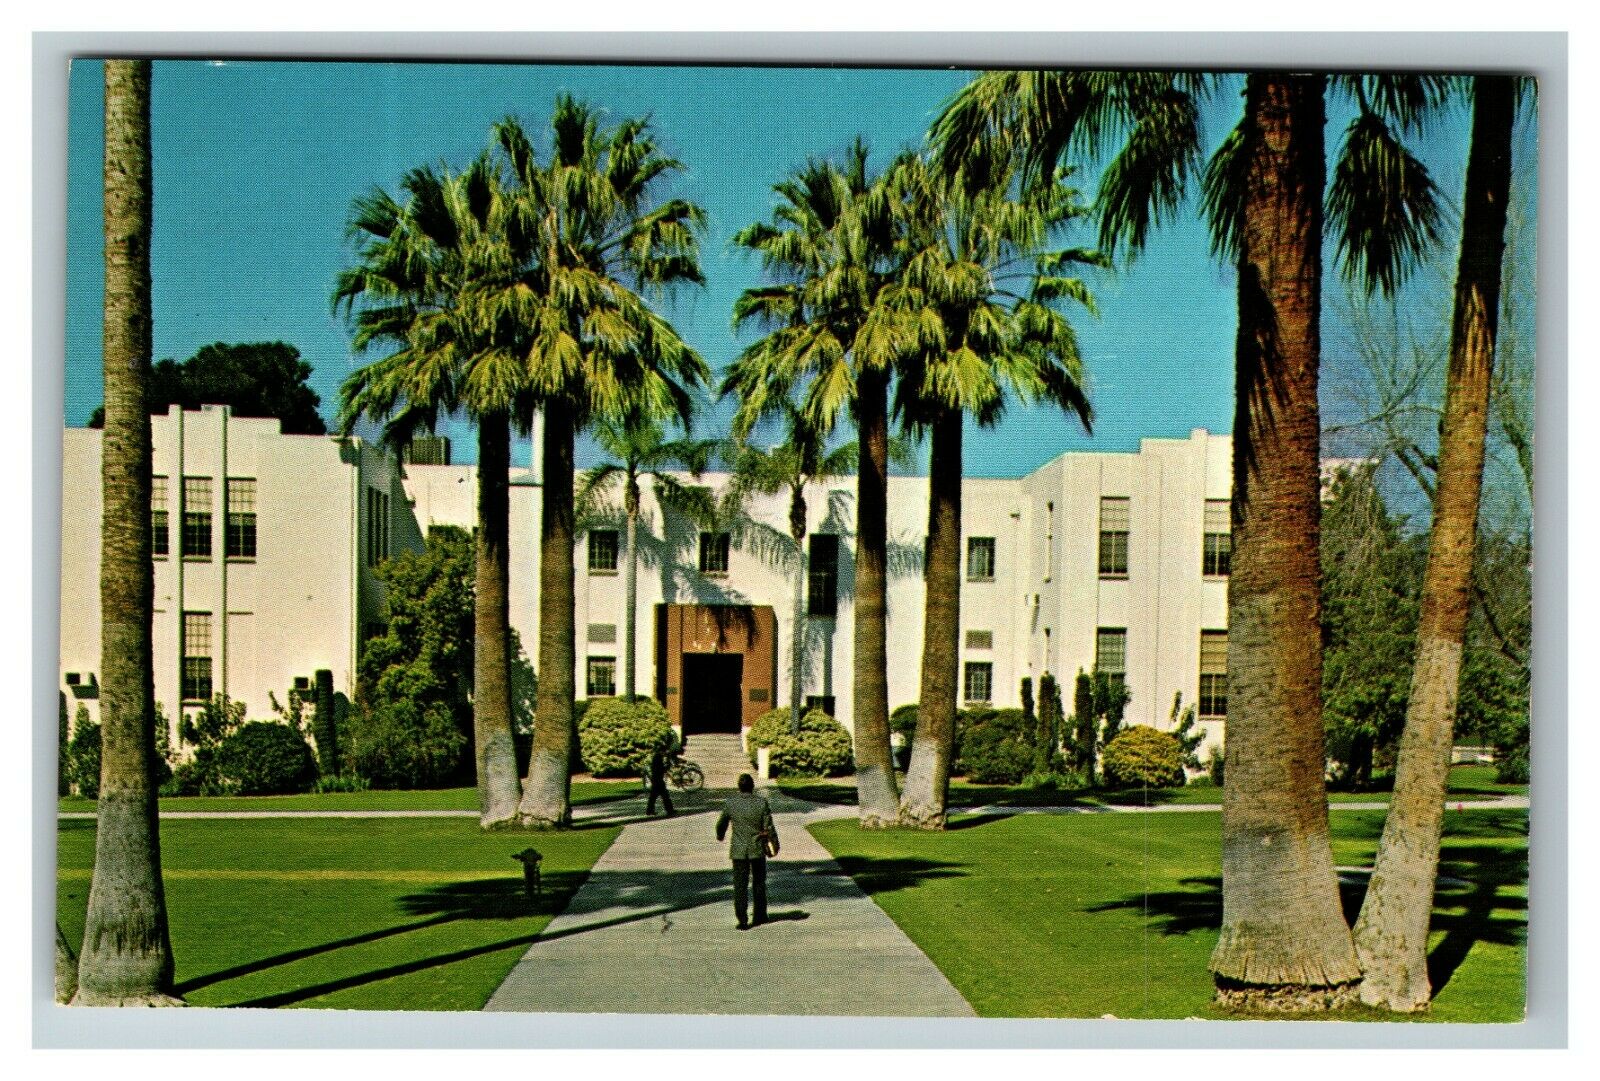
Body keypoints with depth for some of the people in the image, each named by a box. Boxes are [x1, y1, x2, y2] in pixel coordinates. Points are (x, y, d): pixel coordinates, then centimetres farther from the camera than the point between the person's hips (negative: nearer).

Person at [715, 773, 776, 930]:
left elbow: (721, 823, 7)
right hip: (758, 849, 0)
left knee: (740, 885, 3)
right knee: (759, 883, 17)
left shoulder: (731, 802, -7)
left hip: (738, 850, 0)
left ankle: (742, 921, -2)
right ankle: (760, 915, 25)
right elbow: (769, 826, -8)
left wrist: (720, 835, 29)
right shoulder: (761, 803, -11)